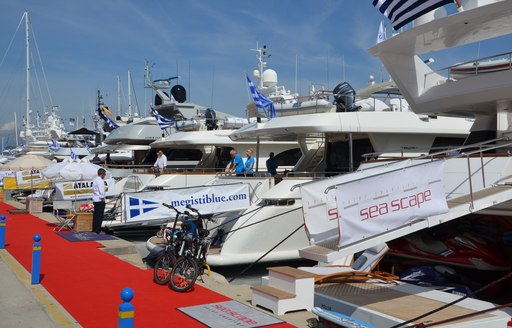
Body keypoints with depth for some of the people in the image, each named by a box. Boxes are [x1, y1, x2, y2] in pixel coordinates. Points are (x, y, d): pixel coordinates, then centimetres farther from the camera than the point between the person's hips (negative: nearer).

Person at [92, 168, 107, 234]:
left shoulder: (95, 180, 14)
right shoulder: (100, 181, -14)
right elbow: (101, 190, -21)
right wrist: (103, 198, -11)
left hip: (95, 200, 10)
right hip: (100, 200, -10)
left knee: (95, 215, 13)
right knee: (100, 215, -6)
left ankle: (94, 229, 17)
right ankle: (97, 230, -6)